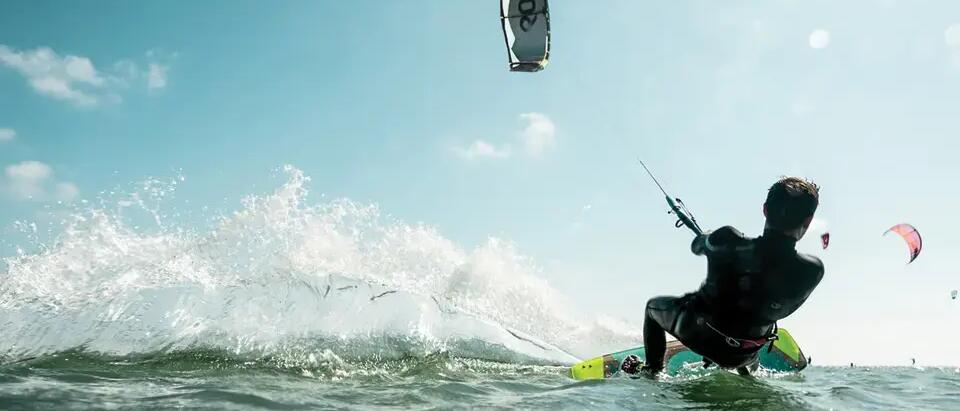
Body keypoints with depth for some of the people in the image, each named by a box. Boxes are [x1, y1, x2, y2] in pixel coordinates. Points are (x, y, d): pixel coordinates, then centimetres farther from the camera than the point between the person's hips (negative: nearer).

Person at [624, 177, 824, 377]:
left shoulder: (727, 240, -29)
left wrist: (711, 236, 22)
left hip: (695, 332, -2)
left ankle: (653, 369, 34)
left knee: (653, 305, 31)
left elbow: (697, 246, -3)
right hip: (741, 357, 2)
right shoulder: (813, 270, -26)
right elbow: (783, 309, -3)